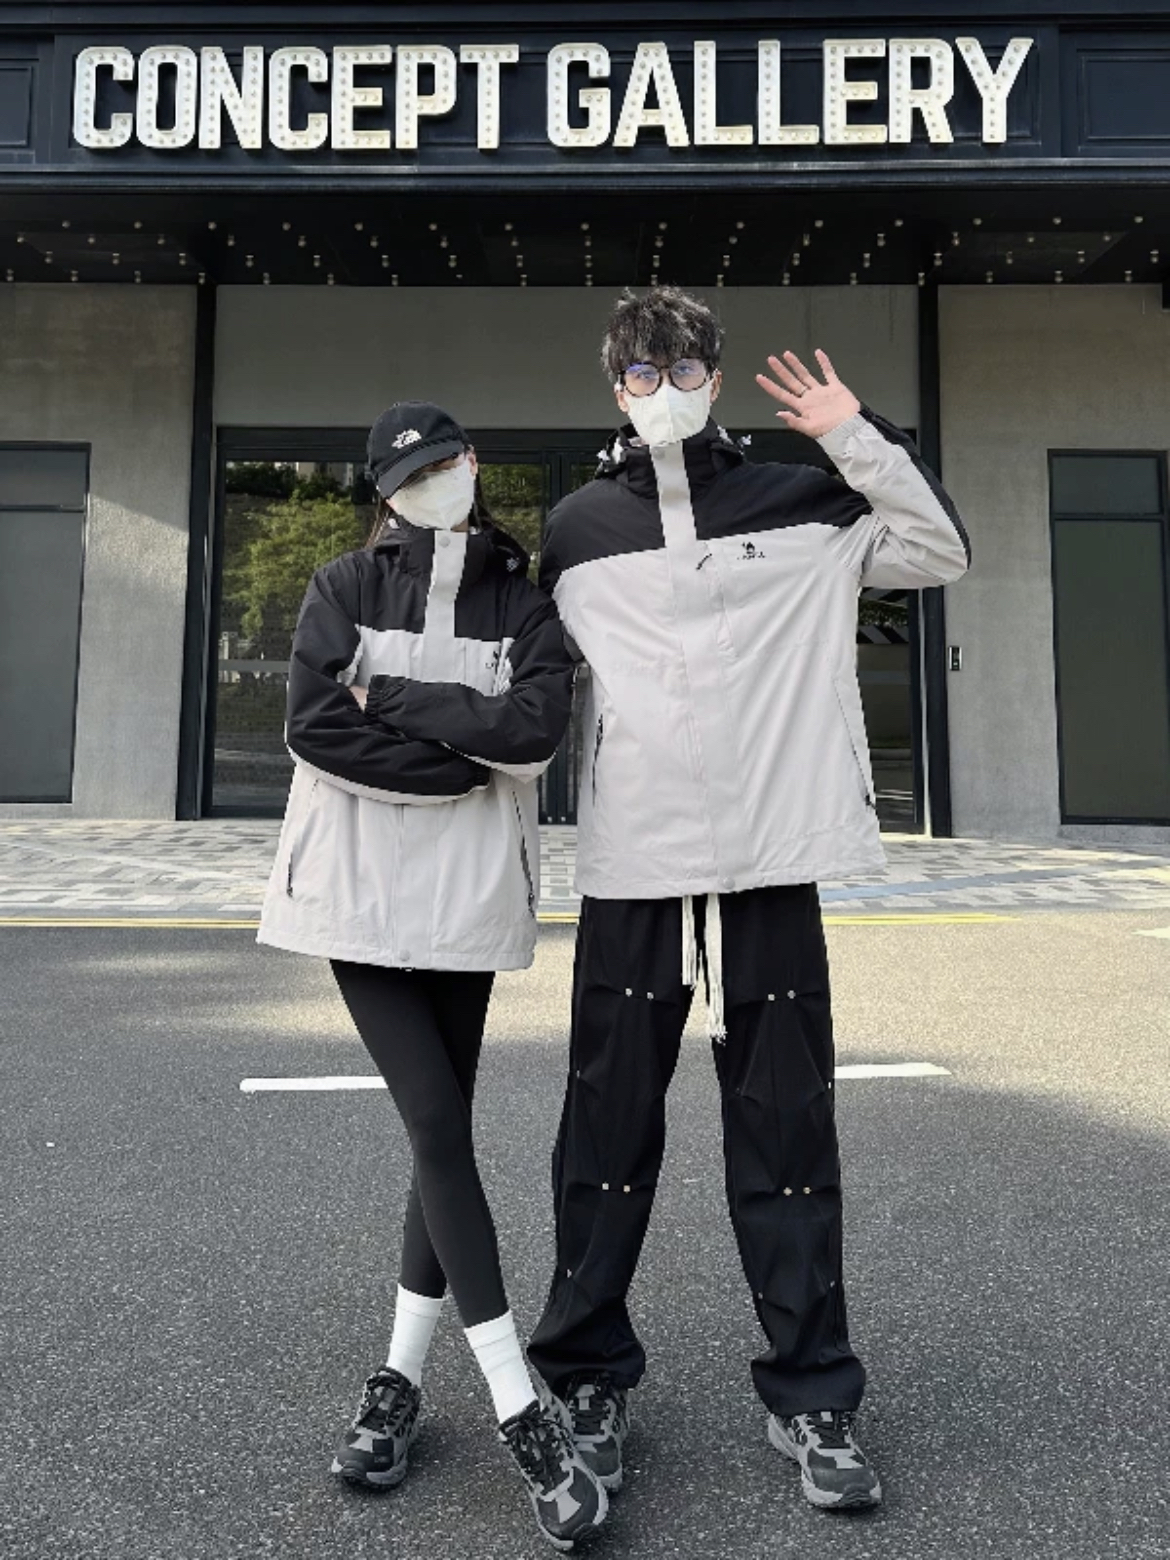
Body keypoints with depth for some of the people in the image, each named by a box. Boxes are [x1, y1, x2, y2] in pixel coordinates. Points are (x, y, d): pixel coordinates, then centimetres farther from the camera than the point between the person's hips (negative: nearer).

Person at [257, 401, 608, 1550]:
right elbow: (313, 725, -12)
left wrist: (392, 697, -12)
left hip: (467, 896, 2)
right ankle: (522, 1414, 2)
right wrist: (468, 754, -11)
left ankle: (400, 1378, 25)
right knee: (437, 1127, -6)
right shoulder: (343, 589, 4)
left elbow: (535, 727, -11)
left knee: (440, 1127, 7)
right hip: (358, 887, -1)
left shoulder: (521, 605, 7)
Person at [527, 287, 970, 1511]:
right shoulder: (575, 529, 10)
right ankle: (589, 1379, 27)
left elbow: (942, 552, 8)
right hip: (629, 873, 1)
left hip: (773, 869, 0)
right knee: (608, 1140, 8)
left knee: (787, 1140, 7)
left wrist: (859, 437, 1)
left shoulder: (798, 507, 8)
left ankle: (810, 1397, 24)